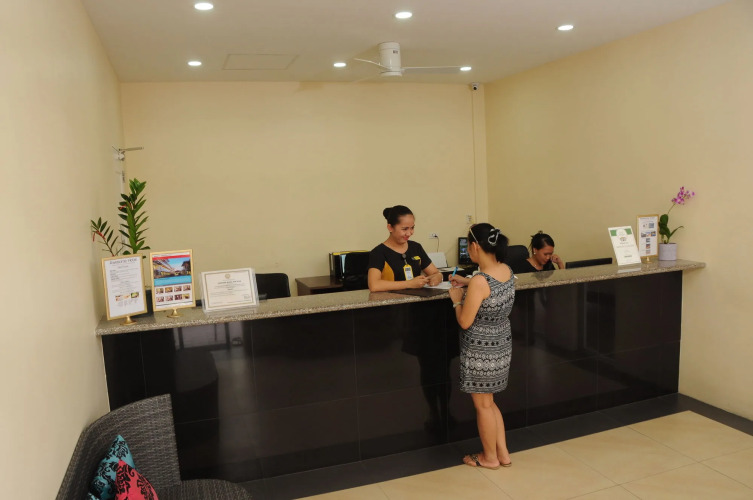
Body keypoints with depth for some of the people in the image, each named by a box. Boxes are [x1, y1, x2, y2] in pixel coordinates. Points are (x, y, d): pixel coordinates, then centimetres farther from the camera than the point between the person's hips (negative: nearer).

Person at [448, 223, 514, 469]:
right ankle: (503, 453, 32)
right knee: (488, 402, 23)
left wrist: (457, 299, -5)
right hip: (502, 345, 8)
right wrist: (467, 281, 24)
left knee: (483, 405, 12)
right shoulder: (507, 270, -3)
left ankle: (490, 457, 30)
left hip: (481, 350, -8)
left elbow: (465, 322, -20)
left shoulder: (479, 282, -27)